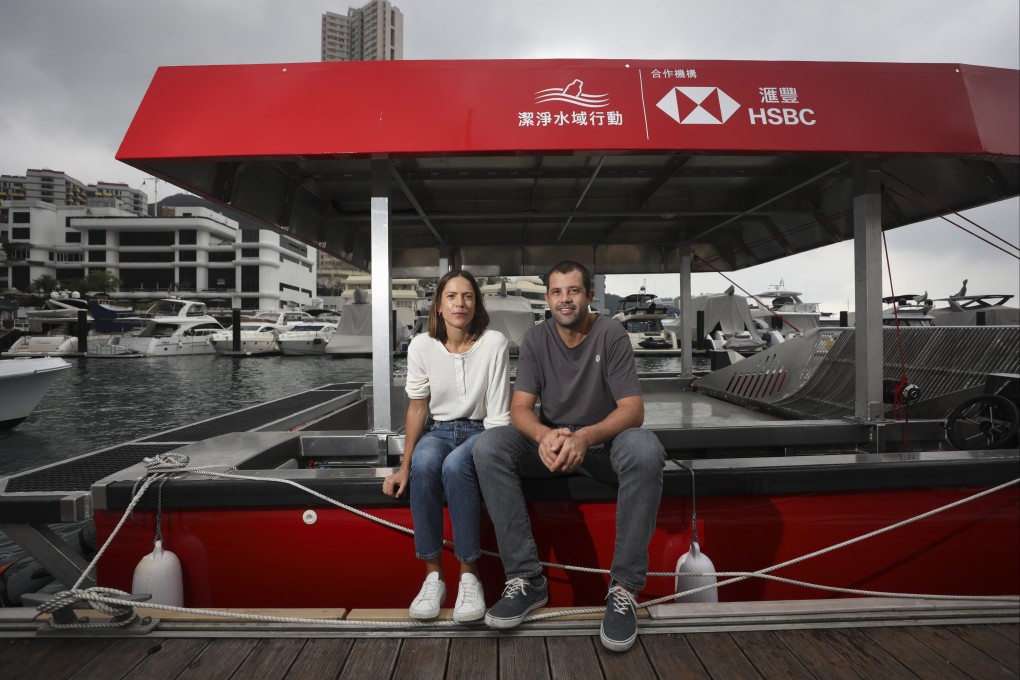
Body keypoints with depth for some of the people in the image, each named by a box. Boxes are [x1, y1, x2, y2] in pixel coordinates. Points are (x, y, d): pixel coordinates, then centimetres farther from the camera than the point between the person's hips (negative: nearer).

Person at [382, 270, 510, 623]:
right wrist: (404, 467, -5)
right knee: (423, 465, -32)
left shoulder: (494, 343, -11)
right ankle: (432, 576, -21)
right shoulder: (421, 346, -5)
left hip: (480, 431, -2)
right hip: (438, 431, 2)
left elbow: (498, 415, -10)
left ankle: (469, 575, -22)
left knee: (455, 466, -35)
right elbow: (417, 408, 1)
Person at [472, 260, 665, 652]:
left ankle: (624, 587, -25)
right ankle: (526, 579, -21)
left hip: (603, 441, -2)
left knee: (646, 450, -36)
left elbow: (633, 410, -17)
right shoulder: (536, 340, -3)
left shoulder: (611, 335, -10)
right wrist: (544, 436, -34)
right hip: (551, 441, 3)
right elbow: (520, 408, -9)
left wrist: (585, 436, -37)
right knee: (487, 447, -25)